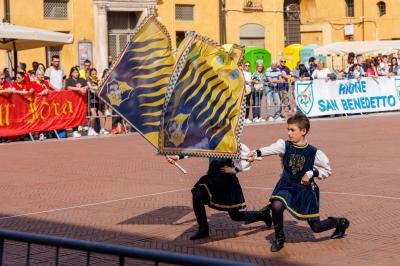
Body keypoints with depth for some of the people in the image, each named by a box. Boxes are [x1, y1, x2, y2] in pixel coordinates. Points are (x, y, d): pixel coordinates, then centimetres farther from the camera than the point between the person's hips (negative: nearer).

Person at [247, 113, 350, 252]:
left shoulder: (314, 152, -11)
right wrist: (257, 153, -50)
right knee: (276, 205, -31)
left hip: (306, 190, -1)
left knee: (316, 227, 4)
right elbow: (271, 149, -30)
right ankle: (279, 238, -5)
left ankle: (339, 222, 39)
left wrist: (311, 173, -17)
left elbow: (327, 170, 0)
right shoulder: (284, 145, -9)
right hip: (286, 187, 1)